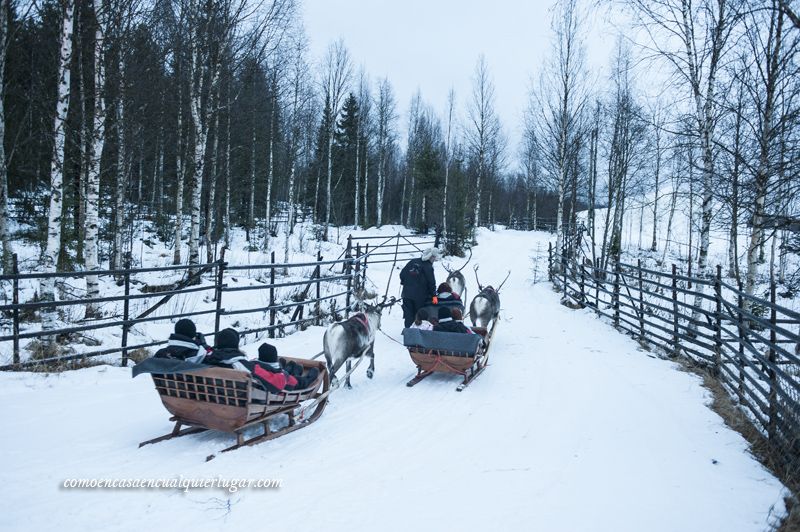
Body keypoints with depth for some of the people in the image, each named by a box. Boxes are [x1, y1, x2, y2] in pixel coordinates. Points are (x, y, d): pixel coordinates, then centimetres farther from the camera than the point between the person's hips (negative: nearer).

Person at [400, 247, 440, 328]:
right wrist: (434, 295, -8)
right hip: (420, 296, -4)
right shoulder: (428, 267, -9)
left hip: (407, 293, 4)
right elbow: (431, 283, -11)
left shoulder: (412, 262, 7)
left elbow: (402, 274, 10)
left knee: (408, 316, 8)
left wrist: (405, 283, 25)